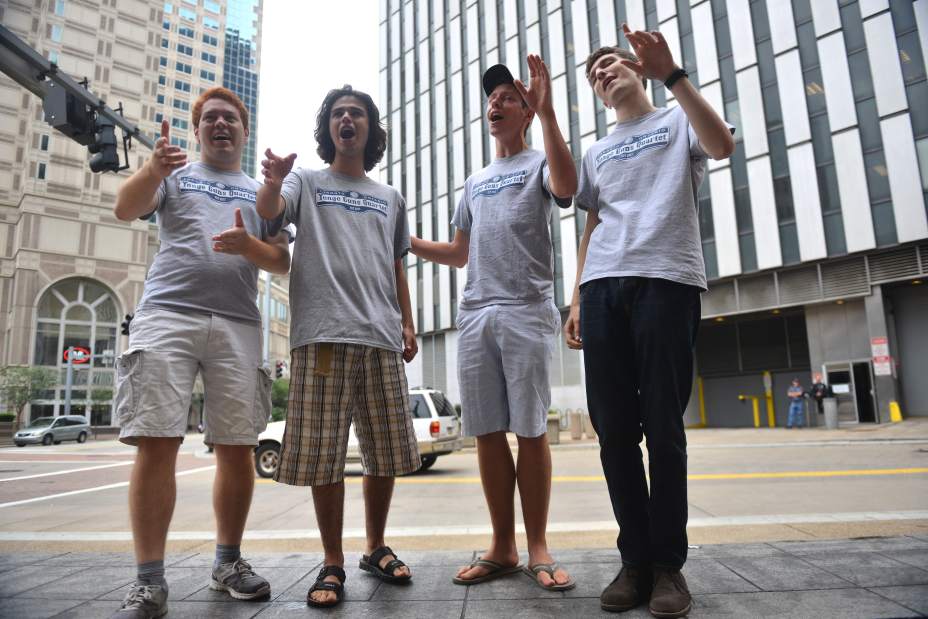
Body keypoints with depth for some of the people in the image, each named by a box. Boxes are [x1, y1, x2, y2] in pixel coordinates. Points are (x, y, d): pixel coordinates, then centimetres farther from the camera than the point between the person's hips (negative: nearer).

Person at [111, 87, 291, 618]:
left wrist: (249, 245, -10)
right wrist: (153, 170, -22)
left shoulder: (261, 192, 21)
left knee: (237, 448, 0)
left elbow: (282, 262, 12)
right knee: (156, 443, -9)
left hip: (239, 325, 2)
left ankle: (229, 562, 15)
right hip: (167, 314, -1)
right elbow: (127, 209, -1)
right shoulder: (175, 174, 18)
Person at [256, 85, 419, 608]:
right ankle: (333, 564, 12)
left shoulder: (391, 198, 22)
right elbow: (268, 211, -7)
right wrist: (273, 182, -30)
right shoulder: (306, 182, 14)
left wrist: (408, 324, 11)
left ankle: (377, 547, 24)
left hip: (381, 337, 3)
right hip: (323, 335, -3)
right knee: (324, 455, -2)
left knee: (387, 453, 6)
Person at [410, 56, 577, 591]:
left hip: (528, 314, -5)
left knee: (530, 430, -4)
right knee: (487, 432, 2)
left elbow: (567, 185, -16)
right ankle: (502, 548, 12)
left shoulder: (538, 164, 10)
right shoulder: (474, 182, 27)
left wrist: (548, 112, -19)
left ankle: (538, 547, 8)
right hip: (476, 315, 5)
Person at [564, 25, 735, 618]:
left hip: (667, 281, -4)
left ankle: (669, 564, 9)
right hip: (603, 288, 4)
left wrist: (672, 74, -9)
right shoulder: (596, 154, 27)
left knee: (663, 429, -5)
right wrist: (576, 298, 12)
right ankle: (636, 559, 11)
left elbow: (722, 145, -6)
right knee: (614, 430, -1)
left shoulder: (678, 121, 16)